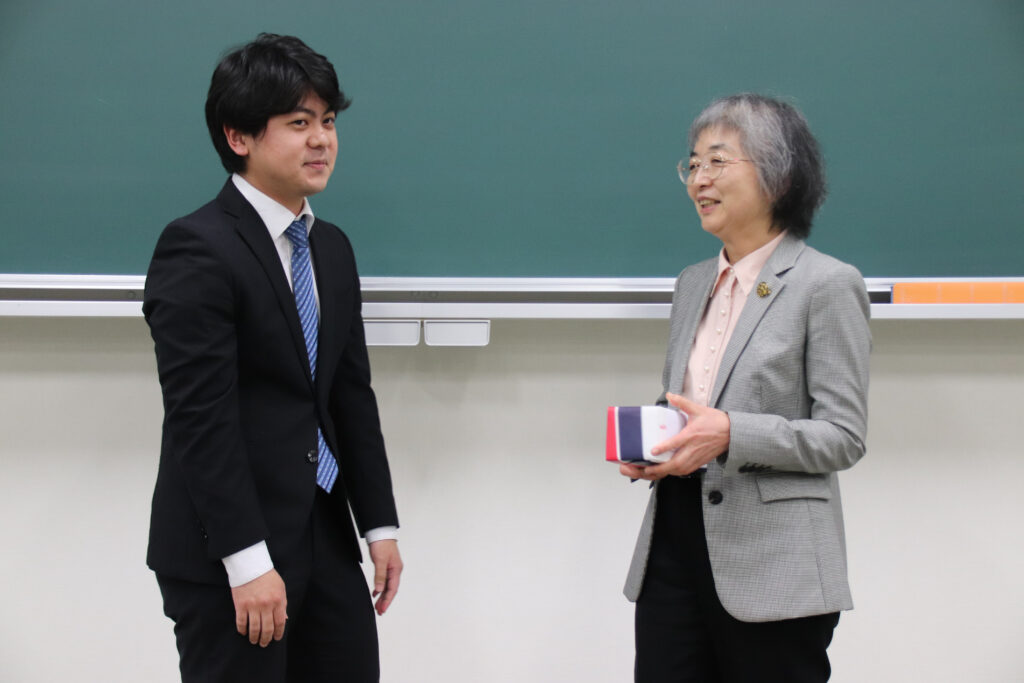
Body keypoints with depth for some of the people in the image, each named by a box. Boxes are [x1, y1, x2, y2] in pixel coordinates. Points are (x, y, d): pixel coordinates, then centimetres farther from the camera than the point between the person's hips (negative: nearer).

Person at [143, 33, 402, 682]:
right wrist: (248, 561, -20)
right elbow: (201, 418, -18)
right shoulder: (197, 249, -13)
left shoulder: (332, 247, 12)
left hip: (324, 540, 7)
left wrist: (381, 525, 10)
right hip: (223, 556, -7)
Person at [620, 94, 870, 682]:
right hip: (675, 543, 6)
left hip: (771, 566, -6)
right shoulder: (694, 283, 16)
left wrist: (731, 435, -22)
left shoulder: (826, 285, -6)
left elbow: (845, 436, -10)